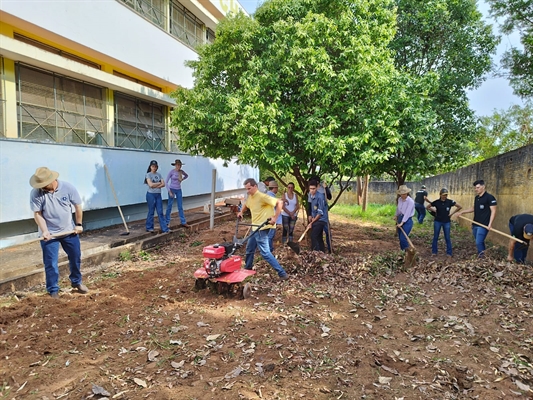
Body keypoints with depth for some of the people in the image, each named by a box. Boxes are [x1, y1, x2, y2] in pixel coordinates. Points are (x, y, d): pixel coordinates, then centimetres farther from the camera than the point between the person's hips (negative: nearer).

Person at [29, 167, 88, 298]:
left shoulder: (68, 188, -14)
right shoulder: (36, 193, -16)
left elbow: (78, 206, -3)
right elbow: (37, 214, -13)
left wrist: (79, 224, 1)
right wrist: (44, 231, -25)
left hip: (69, 231, 2)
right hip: (49, 234, -2)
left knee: (75, 258, 15)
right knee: (51, 264, 2)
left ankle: (76, 282, 37)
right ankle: (53, 290, 20)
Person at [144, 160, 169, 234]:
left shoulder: (159, 174, 11)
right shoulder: (148, 174, -4)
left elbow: (163, 184, 1)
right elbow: (151, 185, -16)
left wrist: (156, 186, -13)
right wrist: (159, 183, -5)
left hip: (158, 195, 5)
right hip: (151, 194, -4)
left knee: (160, 212, 3)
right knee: (151, 212, 3)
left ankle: (165, 229, 2)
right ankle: (149, 227, 17)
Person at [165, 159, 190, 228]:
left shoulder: (181, 171, 3)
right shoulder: (171, 171, -12)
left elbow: (186, 175, 25)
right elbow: (166, 182, -11)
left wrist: (182, 180, 8)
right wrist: (169, 191, -15)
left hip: (179, 190, 5)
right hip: (172, 190, -4)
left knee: (180, 207, 6)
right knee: (169, 206, 2)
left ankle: (183, 222, 10)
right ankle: (167, 222, 12)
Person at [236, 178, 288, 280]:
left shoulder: (262, 197, -19)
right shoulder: (250, 197, 9)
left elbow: (279, 202, -23)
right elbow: (246, 205, 33)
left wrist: (275, 217, -29)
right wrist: (241, 212, 15)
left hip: (262, 228, -10)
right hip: (255, 228, 10)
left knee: (265, 252, -12)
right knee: (249, 249, 22)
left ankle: (282, 274, -9)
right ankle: (247, 269, 41)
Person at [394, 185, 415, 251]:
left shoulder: (410, 201, -18)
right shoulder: (399, 199, 4)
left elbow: (407, 213, -23)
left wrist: (402, 223, -26)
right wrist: (396, 216, 34)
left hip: (407, 221, -7)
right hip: (400, 219, 7)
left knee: (403, 238, -13)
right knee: (400, 238, 10)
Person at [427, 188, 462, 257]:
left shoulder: (450, 202, -8)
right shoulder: (436, 202, -7)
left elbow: (459, 207, 0)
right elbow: (428, 207, 6)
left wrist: (452, 213, -2)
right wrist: (434, 211, -4)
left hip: (446, 222, 0)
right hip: (437, 221, 0)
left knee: (447, 238, 5)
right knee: (435, 237, 8)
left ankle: (449, 253, 15)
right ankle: (434, 251, 19)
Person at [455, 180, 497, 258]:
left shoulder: (489, 197, -10)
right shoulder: (476, 197, 13)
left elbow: (493, 211, -14)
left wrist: (490, 224, -21)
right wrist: (462, 212, 20)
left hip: (483, 225, -8)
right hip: (475, 224, 8)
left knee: (479, 243, -11)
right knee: (480, 242, 12)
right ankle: (482, 256, 21)